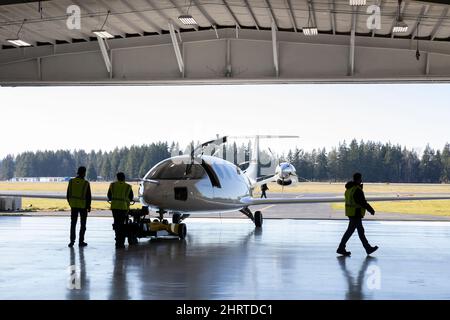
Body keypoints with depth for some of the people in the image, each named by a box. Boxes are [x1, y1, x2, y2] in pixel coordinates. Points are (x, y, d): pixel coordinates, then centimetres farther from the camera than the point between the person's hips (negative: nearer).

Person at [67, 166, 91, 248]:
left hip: (73, 205, 3)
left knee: (73, 224, 11)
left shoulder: (71, 181, -4)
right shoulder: (86, 183, -14)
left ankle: (72, 241, 6)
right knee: (83, 224, 9)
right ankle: (81, 241, 9)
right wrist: (88, 206, 3)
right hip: (83, 206, -3)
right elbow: (88, 196, -10)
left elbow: (68, 194, 2)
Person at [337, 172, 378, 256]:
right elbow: (363, 203, -20)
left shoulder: (349, 188, 9)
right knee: (350, 231, -2)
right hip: (356, 214, -10)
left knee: (360, 231, 14)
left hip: (350, 212, 10)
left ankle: (368, 248, 19)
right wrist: (371, 210, -9)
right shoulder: (357, 190, -20)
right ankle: (341, 248, 3)